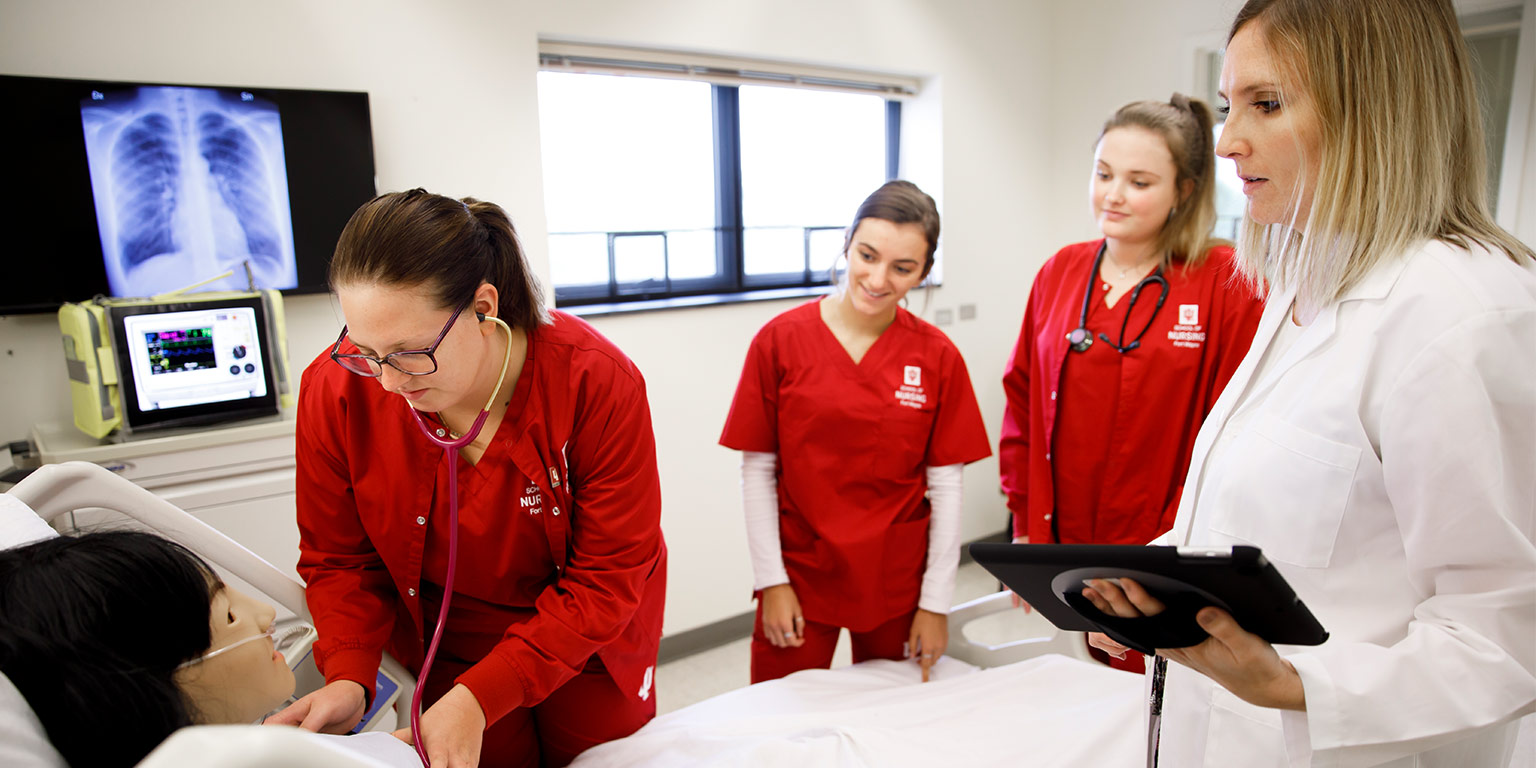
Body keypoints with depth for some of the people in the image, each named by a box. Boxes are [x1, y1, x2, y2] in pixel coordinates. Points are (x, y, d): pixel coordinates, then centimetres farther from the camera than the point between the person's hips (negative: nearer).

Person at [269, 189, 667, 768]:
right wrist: (349, 676, -23)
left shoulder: (598, 383, -30)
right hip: (447, 653, 2)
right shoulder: (336, 390, -20)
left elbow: (608, 579, -24)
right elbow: (339, 559, -6)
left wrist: (479, 699, -29)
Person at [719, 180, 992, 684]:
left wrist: (936, 601, -2)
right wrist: (771, 581, -5)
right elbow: (757, 471, -4)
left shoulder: (937, 357, -4)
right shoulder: (780, 340, -8)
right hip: (800, 575, -1)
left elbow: (945, 484, -2)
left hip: (898, 582, 1)